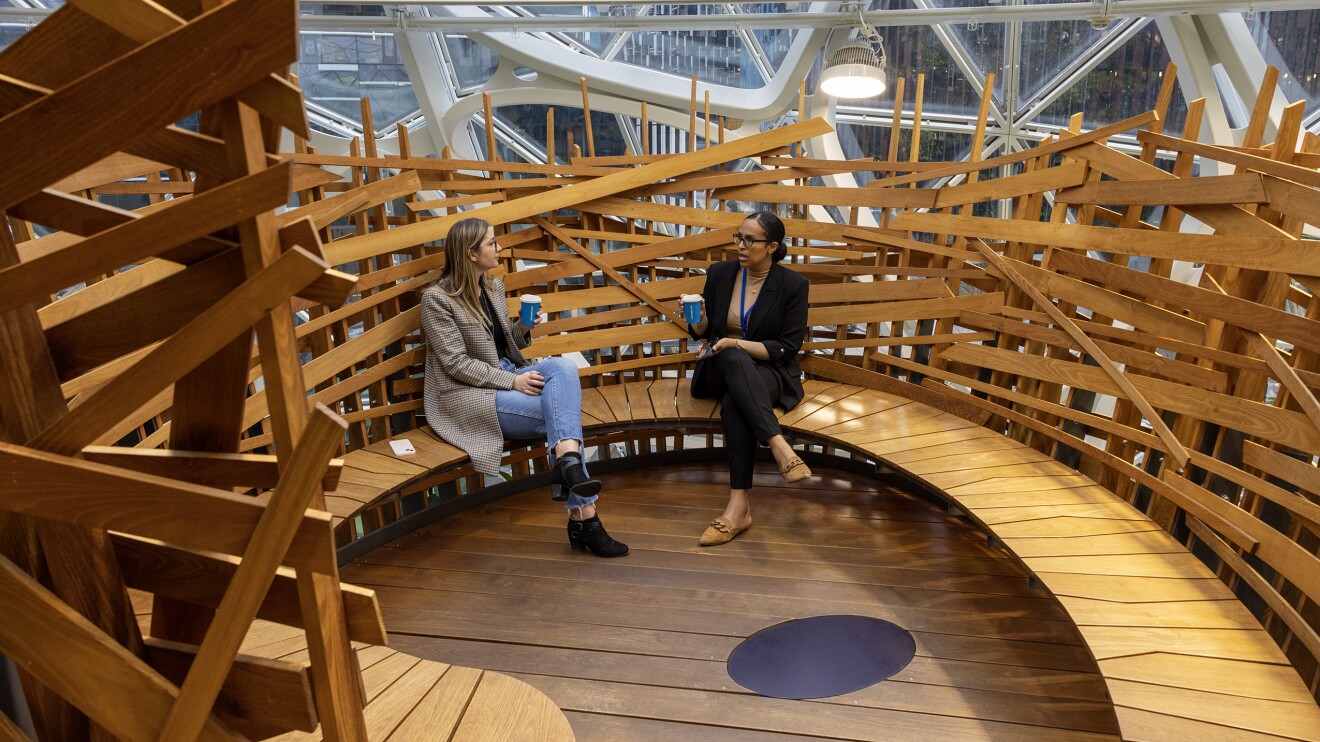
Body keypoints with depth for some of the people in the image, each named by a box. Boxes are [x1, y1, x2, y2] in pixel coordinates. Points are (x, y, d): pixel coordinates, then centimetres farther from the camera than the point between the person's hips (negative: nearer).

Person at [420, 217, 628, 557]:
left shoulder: (494, 287, 12)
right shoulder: (437, 299, -10)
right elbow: (456, 364, -16)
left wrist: (523, 329, -2)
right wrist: (513, 381, -22)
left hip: (507, 376, 7)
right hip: (468, 396, -7)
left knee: (563, 366, -24)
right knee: (559, 412, -26)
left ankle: (568, 464, -36)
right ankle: (584, 515, -24)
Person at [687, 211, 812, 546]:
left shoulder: (792, 284, -5)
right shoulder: (719, 273, 4)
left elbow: (788, 348, -8)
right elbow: (704, 332, 13)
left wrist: (738, 343, -20)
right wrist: (699, 319, -11)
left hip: (768, 371, -2)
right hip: (721, 369, 2)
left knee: (734, 404, -38)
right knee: (734, 360, -37)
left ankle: (739, 506, -41)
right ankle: (780, 447, -49)